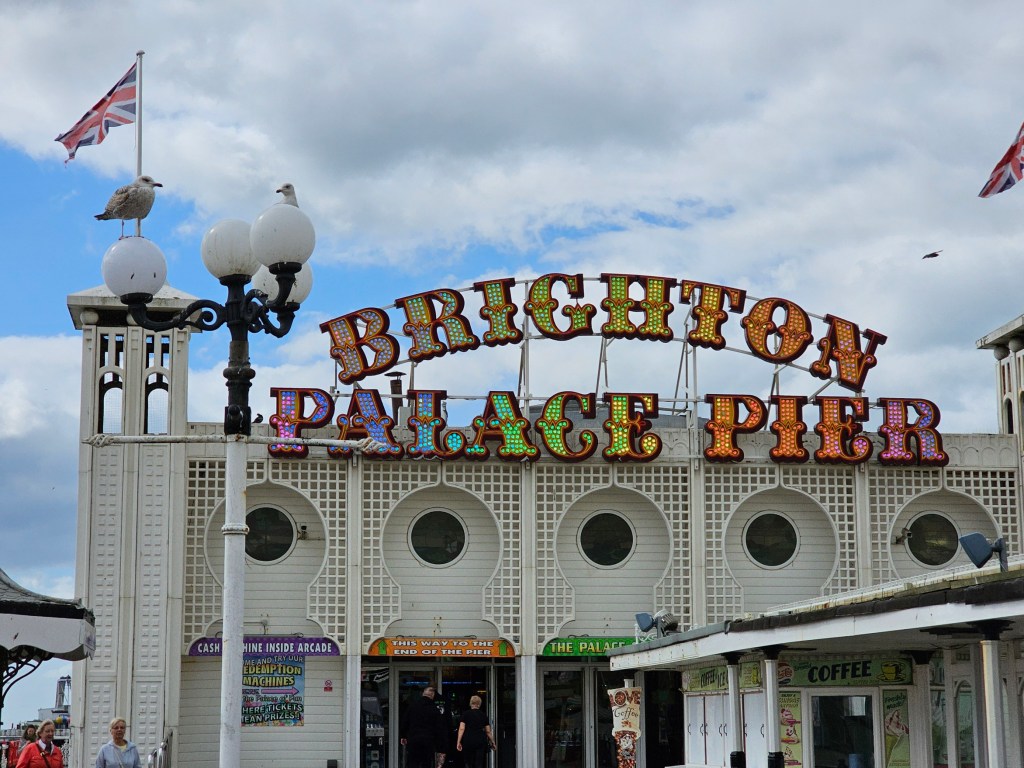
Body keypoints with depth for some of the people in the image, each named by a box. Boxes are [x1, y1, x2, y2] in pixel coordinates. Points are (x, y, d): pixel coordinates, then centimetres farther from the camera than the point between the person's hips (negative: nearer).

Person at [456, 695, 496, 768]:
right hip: (481, 741, 2)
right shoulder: (483, 715, 10)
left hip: (468, 740, -2)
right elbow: (488, 731, 12)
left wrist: (458, 742, -6)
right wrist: (493, 743, 21)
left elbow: (461, 729, -6)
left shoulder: (466, 714, 3)